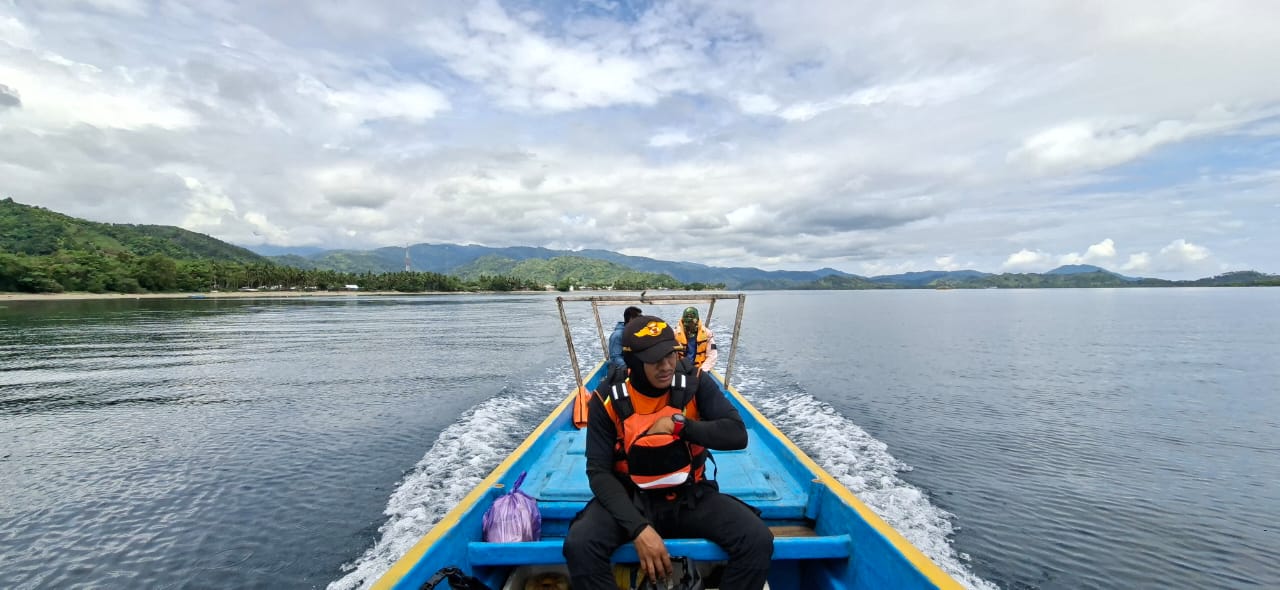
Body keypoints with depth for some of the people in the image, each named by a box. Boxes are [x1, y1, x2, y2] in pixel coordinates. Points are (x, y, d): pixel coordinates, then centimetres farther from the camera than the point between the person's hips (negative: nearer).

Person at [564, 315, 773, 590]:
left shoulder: (695, 383, -10)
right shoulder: (608, 398, -13)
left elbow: (737, 435, -14)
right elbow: (599, 471, -13)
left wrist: (680, 424, -25)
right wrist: (639, 528, -25)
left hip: (690, 496, 1)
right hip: (630, 498, -1)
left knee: (758, 540, -22)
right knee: (579, 545, -29)